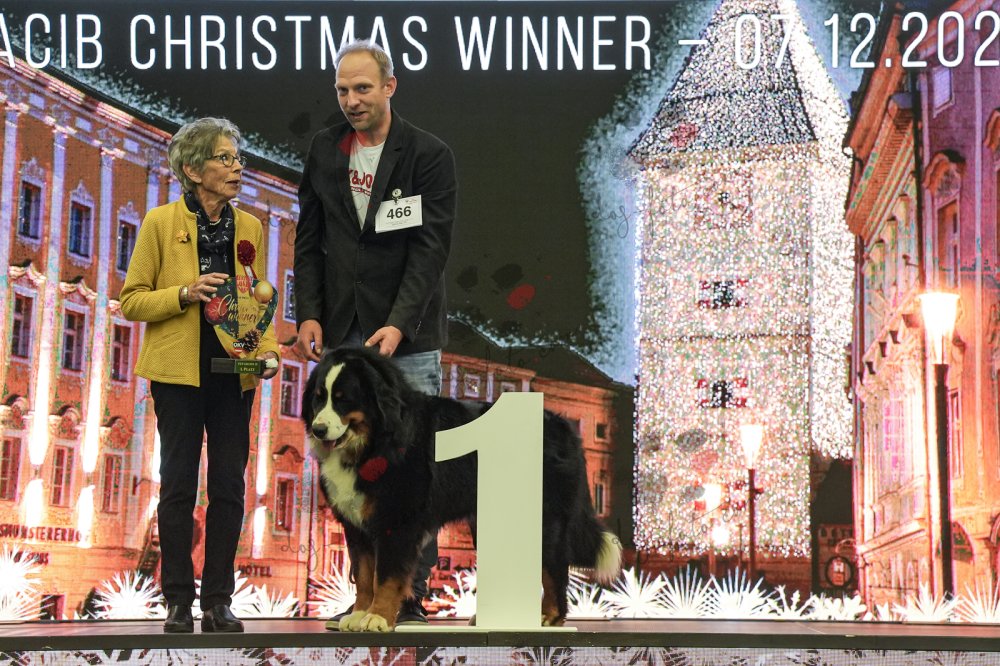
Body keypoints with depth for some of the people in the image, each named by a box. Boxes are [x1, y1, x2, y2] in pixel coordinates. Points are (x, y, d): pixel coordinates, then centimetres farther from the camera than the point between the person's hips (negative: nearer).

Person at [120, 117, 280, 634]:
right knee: (179, 484, 1)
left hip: (234, 373, 4)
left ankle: (218, 601, 12)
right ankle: (178, 603, 8)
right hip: (179, 372, -3)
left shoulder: (249, 227, 9)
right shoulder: (161, 223, -3)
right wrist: (184, 293, -17)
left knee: (229, 486, 3)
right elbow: (131, 300, -1)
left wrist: (268, 349, -5)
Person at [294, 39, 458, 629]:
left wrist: (399, 325, -19)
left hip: (408, 338, -4)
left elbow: (431, 248, -10)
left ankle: (411, 601, 3)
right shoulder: (325, 151, 10)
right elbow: (310, 240, 12)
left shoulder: (430, 155, -4)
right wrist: (309, 313, 0)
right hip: (344, 337, 4)